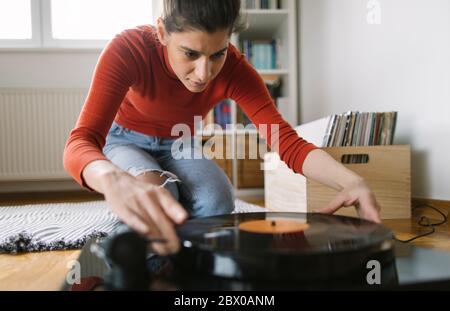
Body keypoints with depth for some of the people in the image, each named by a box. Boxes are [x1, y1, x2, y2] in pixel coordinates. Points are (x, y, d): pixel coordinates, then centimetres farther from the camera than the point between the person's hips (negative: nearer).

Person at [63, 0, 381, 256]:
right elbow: (81, 143, -46)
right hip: (126, 141, -1)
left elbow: (287, 141, -33)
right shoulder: (127, 49, -35)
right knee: (153, 193, -36)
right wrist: (115, 181, -71)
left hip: (178, 146, 2)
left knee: (216, 201, -29)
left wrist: (349, 179, -54)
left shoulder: (235, 69, -28)